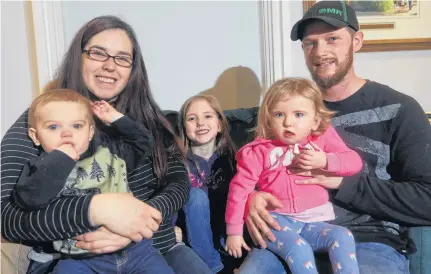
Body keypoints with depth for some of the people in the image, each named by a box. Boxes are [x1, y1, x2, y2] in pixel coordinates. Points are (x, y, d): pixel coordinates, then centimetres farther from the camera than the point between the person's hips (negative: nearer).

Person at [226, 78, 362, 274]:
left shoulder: (323, 138, 1)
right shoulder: (259, 151, -7)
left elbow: (355, 162, 0)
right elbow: (240, 188, -4)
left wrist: (325, 161, -19)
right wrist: (234, 230, -3)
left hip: (313, 220, 3)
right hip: (276, 220, -3)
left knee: (342, 236, -22)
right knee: (298, 248, -29)